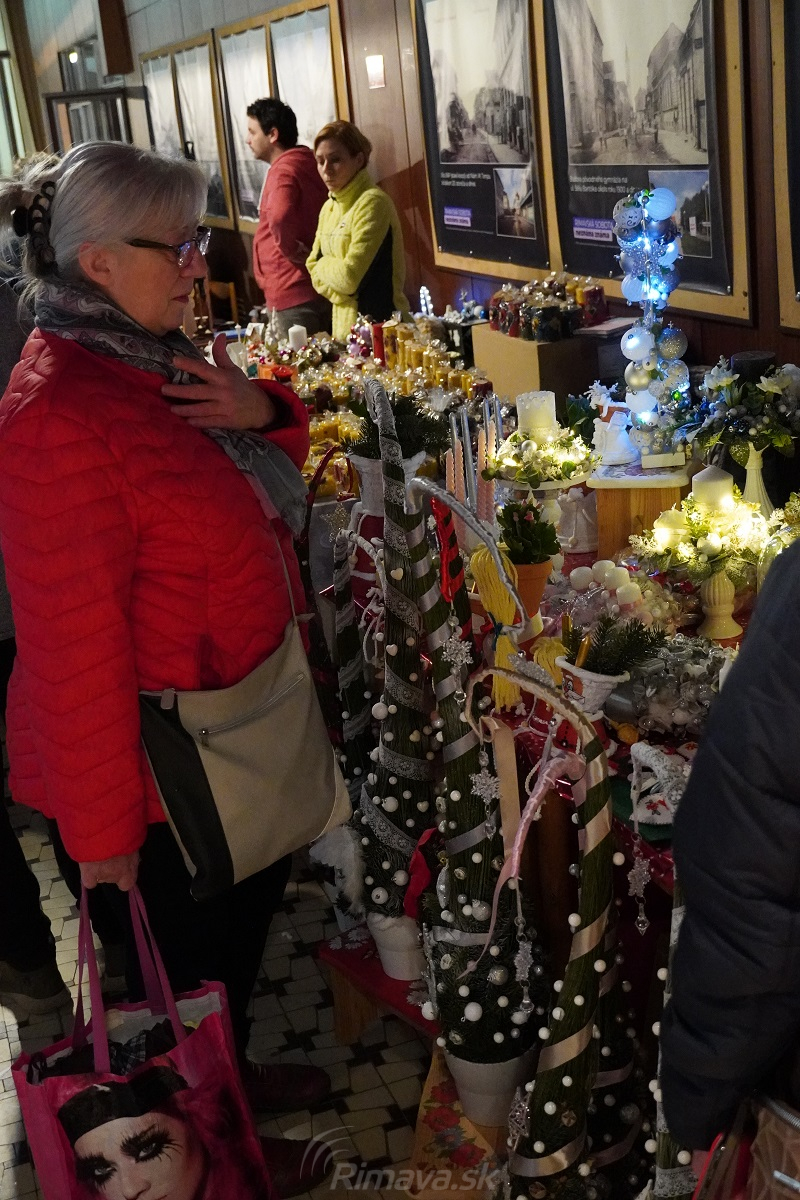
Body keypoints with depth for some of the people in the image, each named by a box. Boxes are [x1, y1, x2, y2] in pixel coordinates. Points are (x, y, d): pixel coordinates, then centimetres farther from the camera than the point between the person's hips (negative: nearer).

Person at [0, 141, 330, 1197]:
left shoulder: (163, 359, 2)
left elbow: (253, 497, 16)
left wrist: (263, 413, -7)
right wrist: (102, 827, -21)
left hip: (232, 724, 9)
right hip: (155, 763, -9)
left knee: (248, 911, 27)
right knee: (184, 961, 14)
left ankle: (235, 1071, 53)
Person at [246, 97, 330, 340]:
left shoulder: (283, 171, -15)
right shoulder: (308, 163, 14)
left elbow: (279, 218, -36)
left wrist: (295, 252, -20)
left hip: (294, 295, -9)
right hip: (318, 287, 9)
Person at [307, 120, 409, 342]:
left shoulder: (372, 203, -15)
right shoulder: (329, 207, 12)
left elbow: (350, 276, -20)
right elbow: (313, 268, 13)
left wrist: (324, 265, -2)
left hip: (379, 325, -7)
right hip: (343, 324, 8)